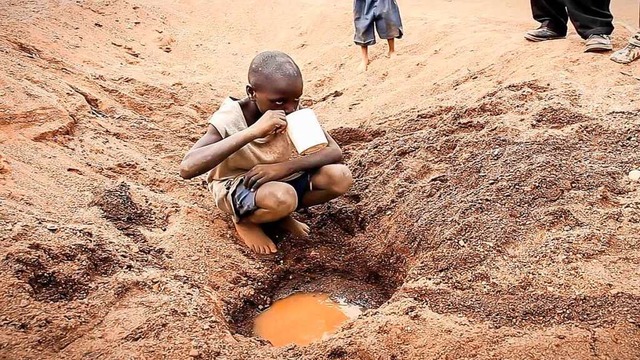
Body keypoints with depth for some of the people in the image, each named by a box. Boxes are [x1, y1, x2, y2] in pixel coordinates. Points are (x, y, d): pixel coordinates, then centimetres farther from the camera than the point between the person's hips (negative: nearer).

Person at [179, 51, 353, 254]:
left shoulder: (296, 110, -17)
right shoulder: (230, 118, -29)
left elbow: (334, 151, -16)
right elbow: (187, 168, -43)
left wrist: (283, 167, -32)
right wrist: (252, 132, -48)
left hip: (280, 178, 5)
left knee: (340, 177, -18)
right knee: (282, 198, -37)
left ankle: (280, 214, 5)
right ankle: (245, 221, -3)